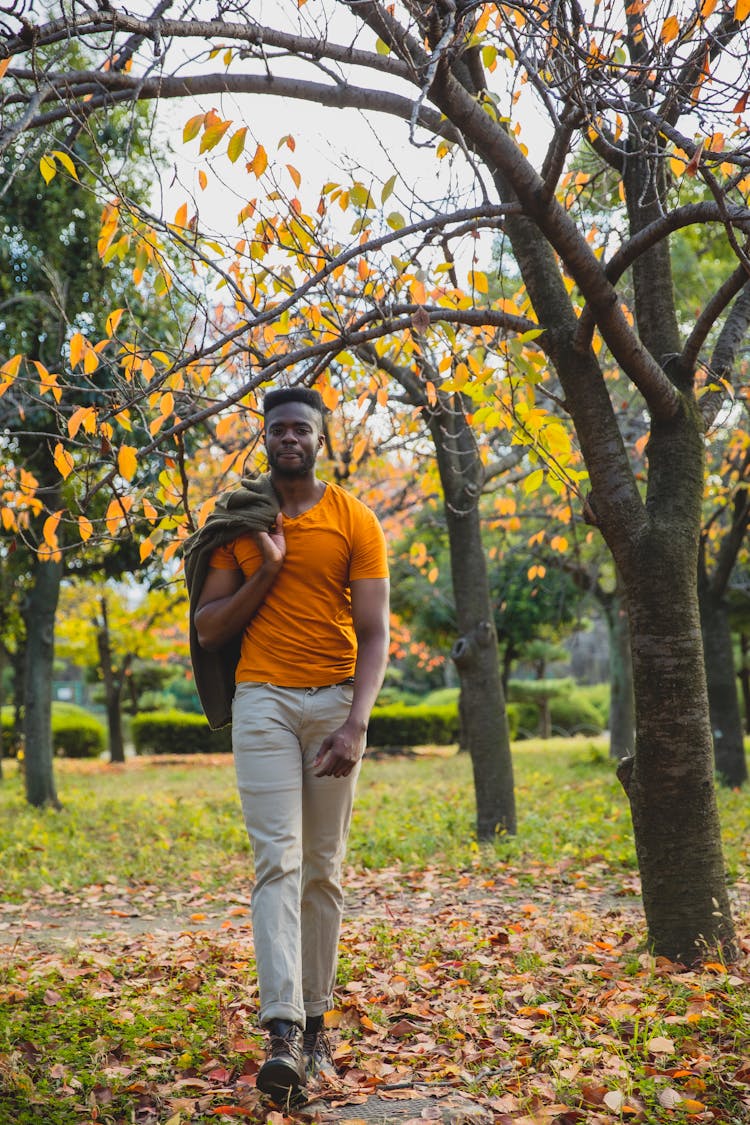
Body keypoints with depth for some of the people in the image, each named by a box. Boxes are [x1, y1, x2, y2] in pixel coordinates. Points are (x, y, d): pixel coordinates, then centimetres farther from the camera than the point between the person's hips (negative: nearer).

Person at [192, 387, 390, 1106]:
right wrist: (266, 572, -7)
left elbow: (374, 633, -3)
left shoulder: (354, 521, 3)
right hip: (262, 699, 0)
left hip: (337, 700, 0)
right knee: (278, 861, -11)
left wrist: (354, 725, -16)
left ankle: (314, 1022, 16)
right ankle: (283, 1032, -17)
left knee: (323, 868, 6)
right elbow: (207, 630, 6)